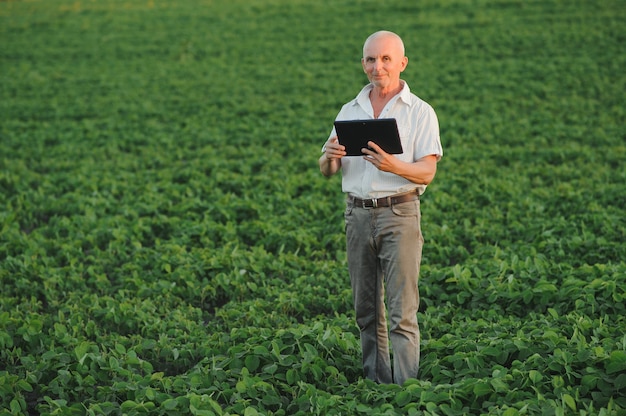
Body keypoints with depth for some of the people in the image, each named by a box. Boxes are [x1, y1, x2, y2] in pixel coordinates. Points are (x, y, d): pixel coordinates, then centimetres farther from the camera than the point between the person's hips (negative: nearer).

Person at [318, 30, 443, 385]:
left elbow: (427, 172, -8)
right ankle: (376, 384, 17)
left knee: (402, 312, -8)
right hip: (358, 213, 5)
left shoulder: (420, 113, 0)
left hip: (399, 213, -4)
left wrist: (395, 166, -28)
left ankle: (406, 389, -6)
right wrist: (331, 156, -11)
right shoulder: (350, 111, 13)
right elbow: (327, 171, 13)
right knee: (367, 310, 8)